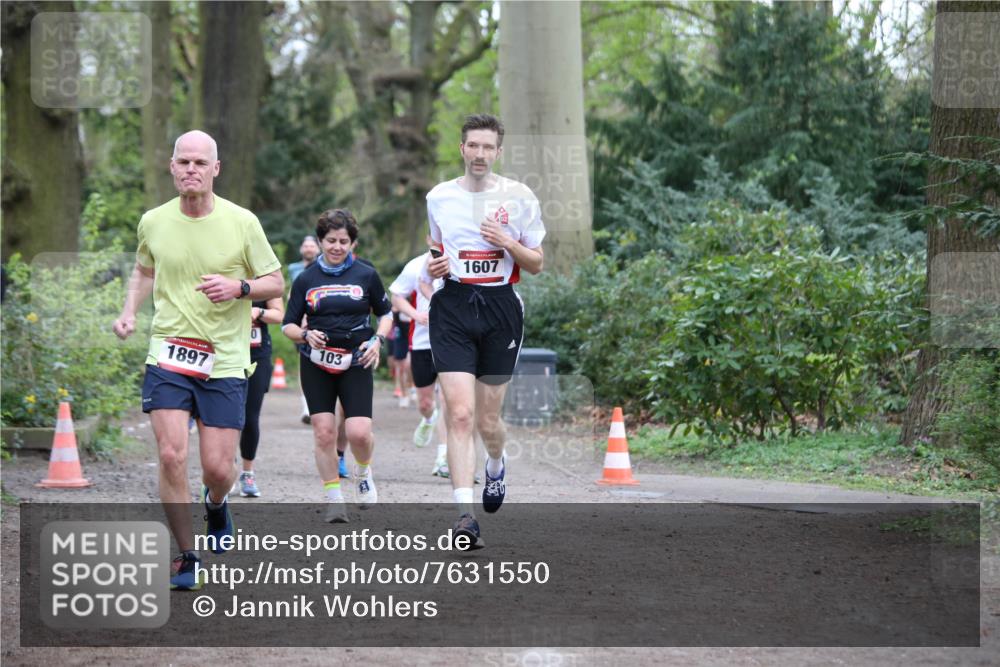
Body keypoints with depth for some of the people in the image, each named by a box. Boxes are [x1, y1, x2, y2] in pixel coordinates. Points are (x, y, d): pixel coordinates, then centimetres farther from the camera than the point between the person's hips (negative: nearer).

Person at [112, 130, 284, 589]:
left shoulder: (242, 222, -4)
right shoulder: (153, 222, 3)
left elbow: (275, 283, 3)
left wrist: (239, 287, -17)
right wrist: (129, 312, 6)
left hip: (225, 361, -1)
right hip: (167, 356, 1)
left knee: (218, 468, -2)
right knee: (171, 456, -13)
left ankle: (215, 504, 37)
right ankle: (185, 558, 3)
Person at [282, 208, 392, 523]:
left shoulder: (366, 274, 2)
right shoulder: (306, 279, 3)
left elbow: (385, 313, 14)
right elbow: (288, 325, 7)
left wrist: (378, 340, -4)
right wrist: (305, 334, -14)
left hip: (356, 362, -1)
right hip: (317, 364, 1)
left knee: (359, 433, -13)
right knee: (324, 432, -4)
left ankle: (363, 473, 20)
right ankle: (334, 499, 9)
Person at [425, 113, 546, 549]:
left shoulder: (519, 197, 2)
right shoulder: (438, 197, 8)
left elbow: (536, 264, 6)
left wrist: (509, 244, -13)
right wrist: (435, 266, 1)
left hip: (501, 306, 0)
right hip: (453, 306, 0)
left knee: (487, 420, 6)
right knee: (459, 414, -14)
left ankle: (496, 465, 43)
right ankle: (465, 516, -18)